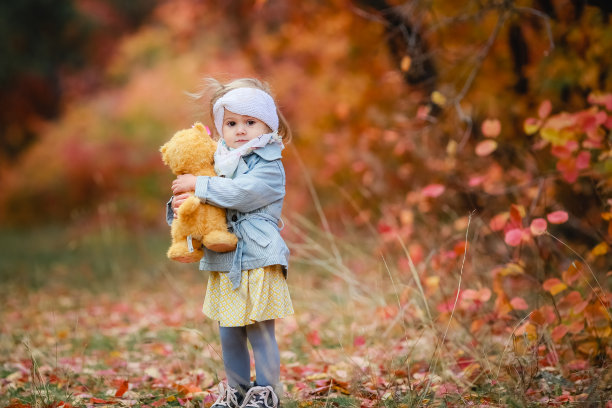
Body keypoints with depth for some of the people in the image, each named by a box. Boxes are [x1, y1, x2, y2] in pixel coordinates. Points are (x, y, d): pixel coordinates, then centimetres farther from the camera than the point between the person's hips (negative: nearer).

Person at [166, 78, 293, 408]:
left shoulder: (269, 166, -7)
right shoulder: (217, 164, 12)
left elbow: (242, 193, -24)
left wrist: (199, 185, -19)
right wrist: (180, 205, -5)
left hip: (257, 263, -6)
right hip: (224, 266, 6)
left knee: (260, 332, 0)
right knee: (228, 334, 13)